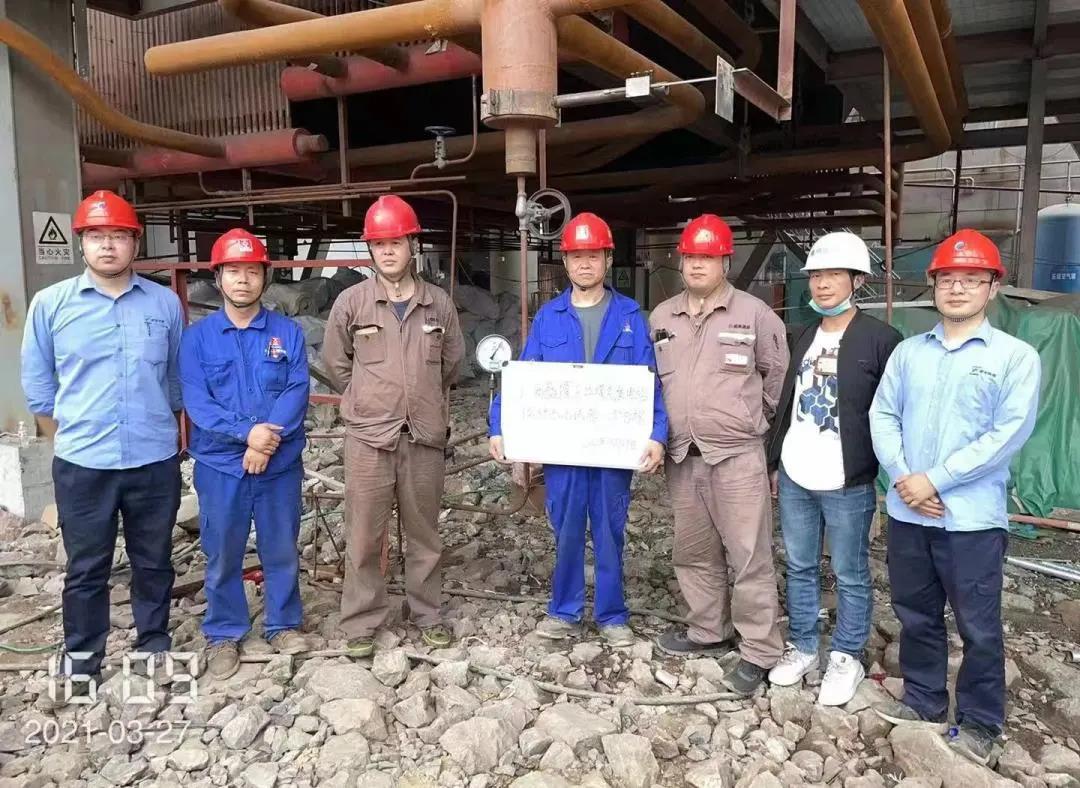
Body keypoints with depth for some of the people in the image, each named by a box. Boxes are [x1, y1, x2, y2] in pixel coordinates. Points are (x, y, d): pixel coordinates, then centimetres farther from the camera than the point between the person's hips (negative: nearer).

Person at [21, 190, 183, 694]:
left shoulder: (165, 303, 0)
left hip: (155, 461, 1)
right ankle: (82, 657, 30)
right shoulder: (50, 304, -2)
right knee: (86, 568, 12)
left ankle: (154, 643, 33)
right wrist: (67, 442, 7)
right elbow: (37, 385, 6)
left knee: (154, 561, 15)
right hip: (82, 465, -1)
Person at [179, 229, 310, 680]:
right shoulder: (197, 337, 0)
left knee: (282, 550, 12)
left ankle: (284, 625, 30)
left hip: (280, 464, 0)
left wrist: (268, 440, -20)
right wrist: (247, 432, -21)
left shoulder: (288, 332, 1)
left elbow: (298, 392, -8)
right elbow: (195, 401, -8)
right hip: (220, 465, 0)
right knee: (222, 556, 10)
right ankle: (223, 635, 27)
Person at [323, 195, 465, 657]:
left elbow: (452, 361, 16)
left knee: (424, 534, 13)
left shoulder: (439, 303, 3)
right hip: (368, 437, -1)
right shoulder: (351, 302, -2)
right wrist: (367, 403, 11)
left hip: (426, 436, 2)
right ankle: (361, 621, 20)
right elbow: (335, 364, 8)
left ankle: (428, 614, 28)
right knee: (364, 537, 5)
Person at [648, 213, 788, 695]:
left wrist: (751, 420, 10)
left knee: (749, 557, 0)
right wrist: (657, 436, 13)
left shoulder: (755, 314, -5)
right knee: (693, 552, 16)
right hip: (682, 457, 5)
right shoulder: (660, 318, 8)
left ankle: (760, 652, 12)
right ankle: (709, 631, 33)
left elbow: (780, 377, 5)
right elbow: (650, 381, 18)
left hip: (738, 456, -5)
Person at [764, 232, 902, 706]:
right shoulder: (805, 337, 11)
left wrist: (886, 471, -10)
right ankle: (802, 646, 32)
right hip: (795, 476, 6)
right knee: (799, 568, 16)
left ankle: (847, 658, 25)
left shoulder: (880, 339, -8)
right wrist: (774, 461, 15)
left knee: (850, 575, 9)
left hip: (847, 482, -6)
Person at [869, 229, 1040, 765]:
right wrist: (903, 477, -11)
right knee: (915, 615, 17)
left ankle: (979, 722, 27)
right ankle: (923, 701, 36)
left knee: (978, 627, 8)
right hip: (908, 512, 4)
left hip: (972, 517, -4)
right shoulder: (908, 351, 8)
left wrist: (936, 480, -16)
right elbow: (882, 415, 4)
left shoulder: (1016, 356, -4)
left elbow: (1009, 433, -13)